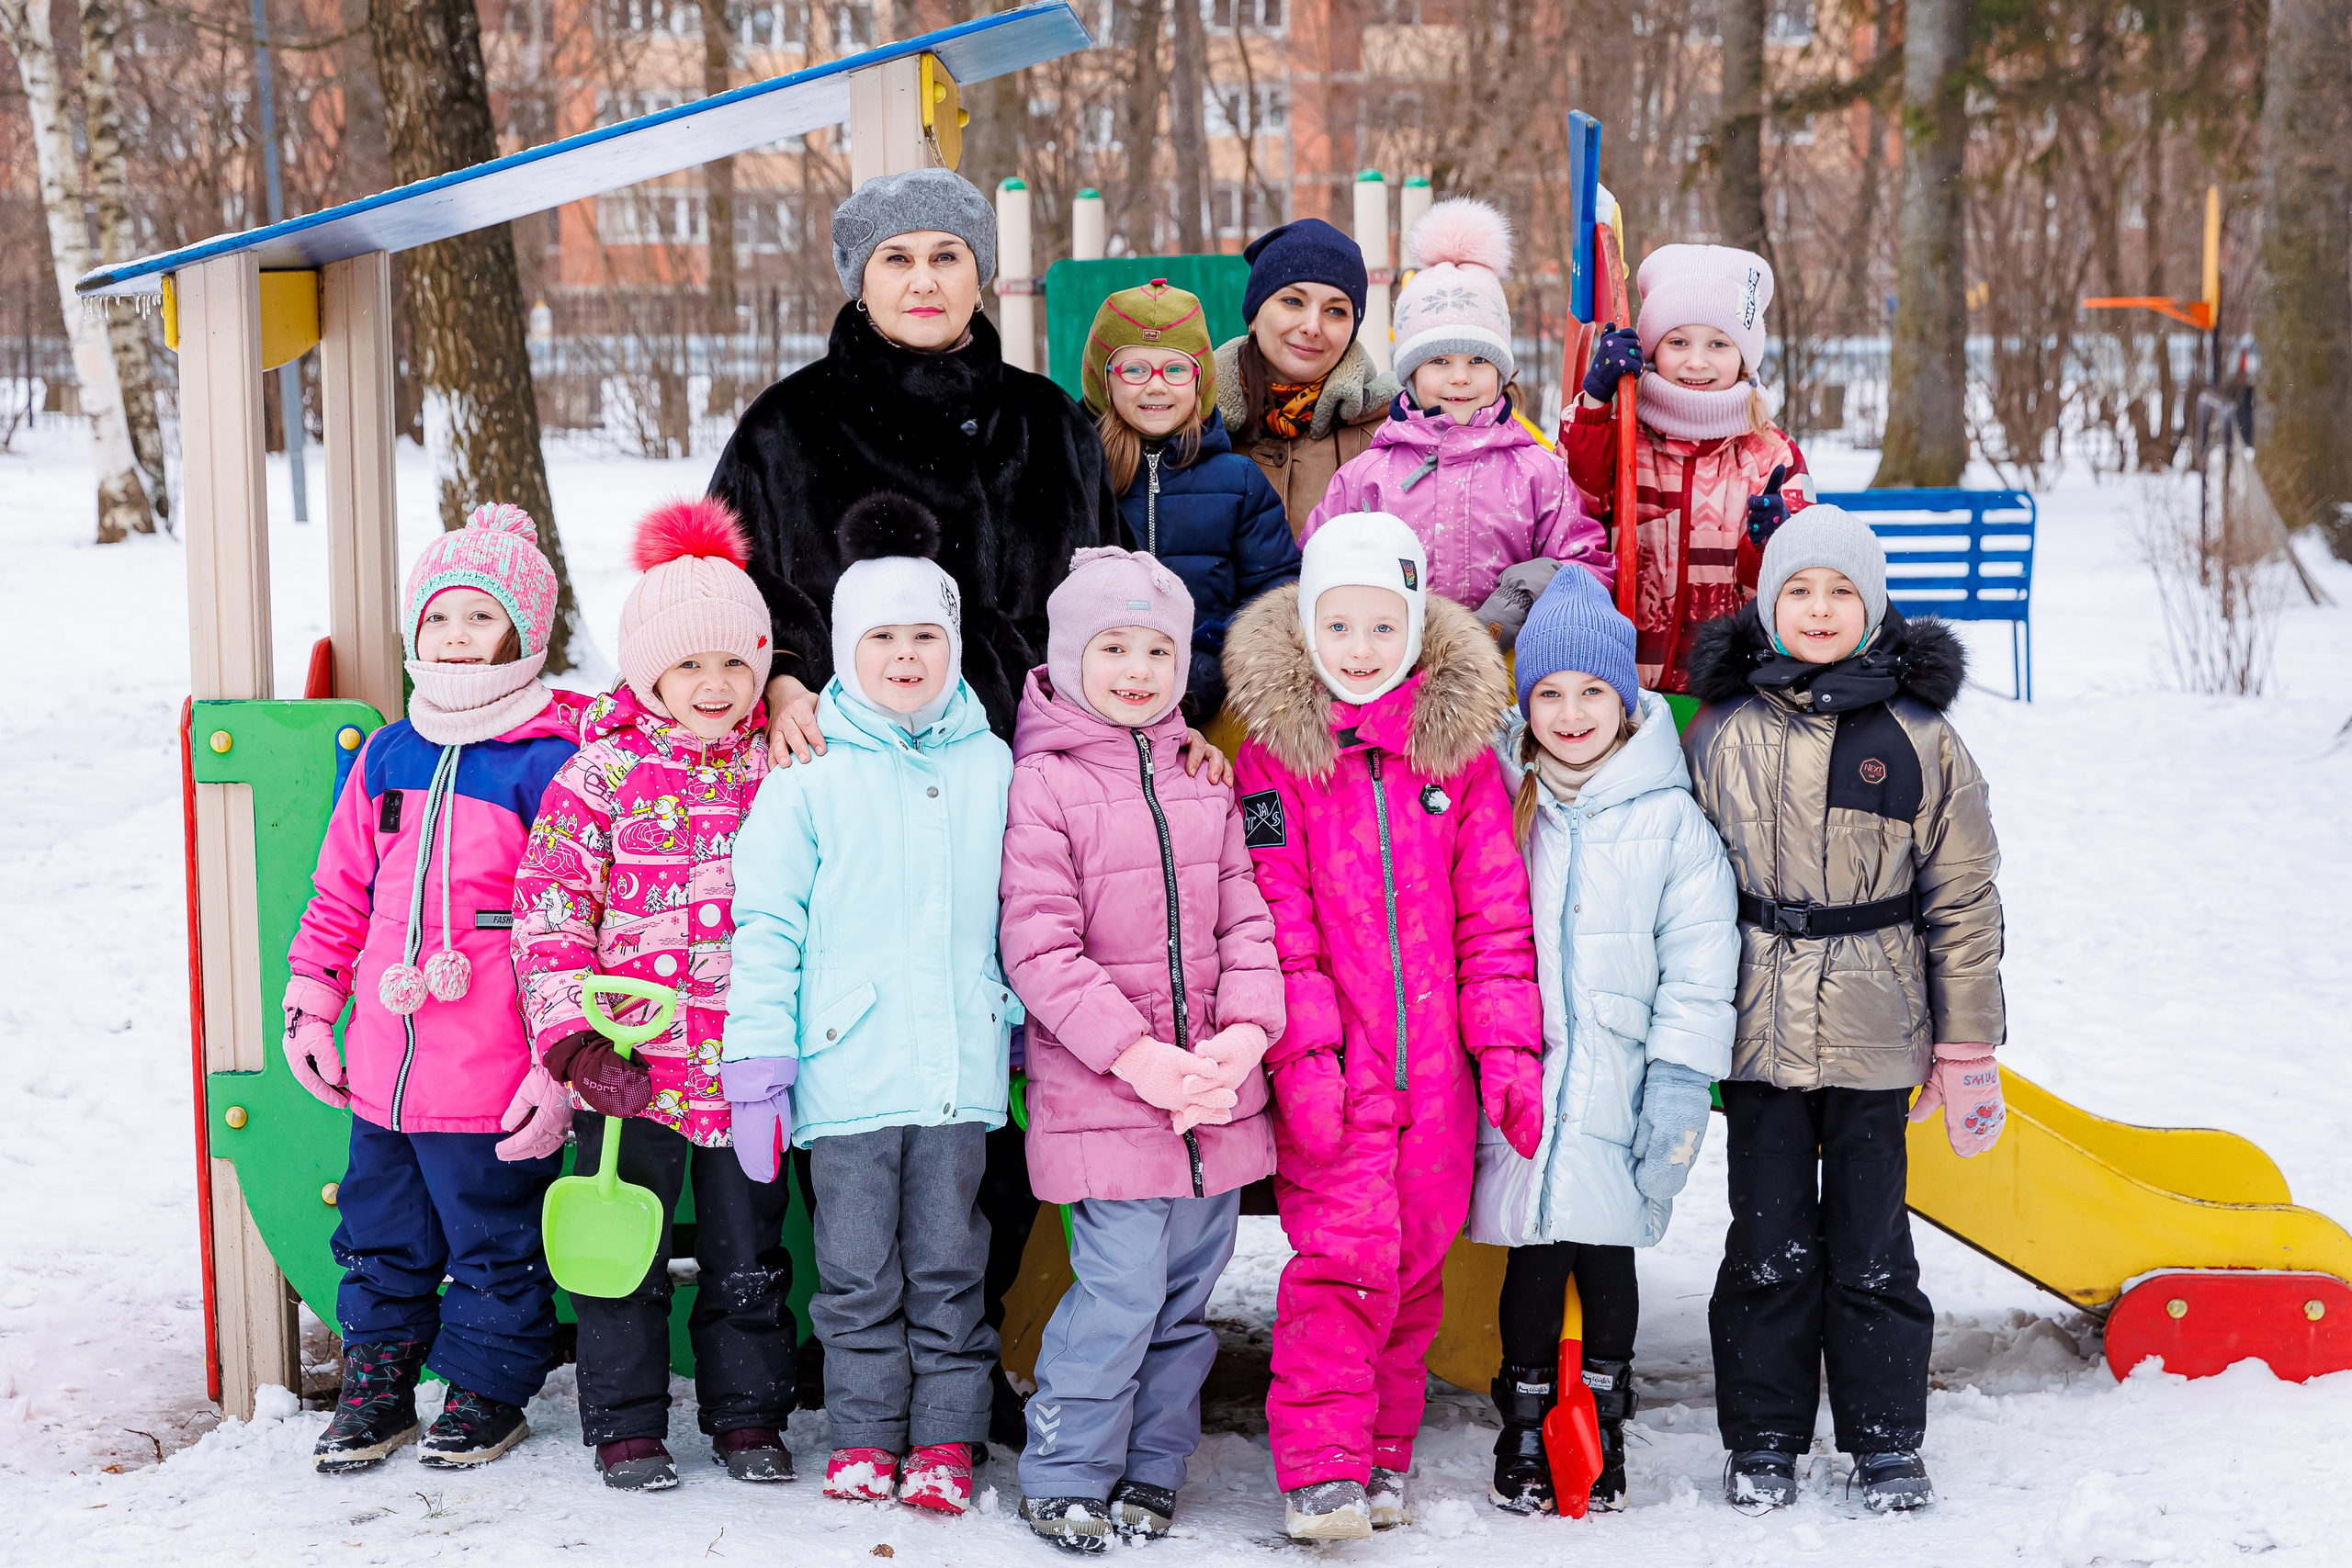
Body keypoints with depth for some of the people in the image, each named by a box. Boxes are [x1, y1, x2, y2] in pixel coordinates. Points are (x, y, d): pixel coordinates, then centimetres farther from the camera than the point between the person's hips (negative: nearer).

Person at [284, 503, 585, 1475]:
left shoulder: (552, 764, -10)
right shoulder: (385, 758, 8)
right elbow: (340, 894, 16)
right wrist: (310, 1009, 13)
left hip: (496, 1079, -5)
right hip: (381, 1068, 6)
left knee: (495, 1241, 10)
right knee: (382, 1237, 17)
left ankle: (488, 1389, 27)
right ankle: (376, 1385, 32)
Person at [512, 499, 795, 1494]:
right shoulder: (601, 772, -5)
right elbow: (549, 903, -7)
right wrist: (574, 1032, -15)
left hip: (746, 1063, 2)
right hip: (628, 1062, -2)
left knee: (749, 1253, 11)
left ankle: (748, 1415, 25)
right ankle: (625, 1425, 18)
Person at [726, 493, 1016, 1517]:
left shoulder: (991, 767, 6)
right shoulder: (810, 773, -1)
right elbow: (769, 921, -1)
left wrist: (1024, 1030, 14)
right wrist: (761, 1051, -6)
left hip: (960, 1068, 1)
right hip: (847, 1070, -1)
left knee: (948, 1263, 8)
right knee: (856, 1269, 7)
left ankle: (944, 1440, 17)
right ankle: (866, 1436, 19)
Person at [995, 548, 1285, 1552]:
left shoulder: (1204, 776, 11)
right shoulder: (1042, 783, -6)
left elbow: (1244, 915, 10)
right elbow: (1039, 951, -11)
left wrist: (1247, 1029, -8)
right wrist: (1136, 1054, -18)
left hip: (1214, 1088, 5)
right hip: (1098, 1093, -5)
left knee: (1187, 1291, 11)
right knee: (1121, 1291, -8)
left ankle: (1150, 1470, 26)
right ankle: (1065, 1477, 10)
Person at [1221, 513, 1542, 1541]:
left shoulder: (1462, 753, 8)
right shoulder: (1274, 757, 1)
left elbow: (1494, 916, 8)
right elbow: (1274, 920, -4)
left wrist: (1508, 1047, 1)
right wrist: (1301, 1050, -13)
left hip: (1437, 1062, 3)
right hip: (1332, 1065, -3)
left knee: (1417, 1261, 9)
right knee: (1342, 1257, -11)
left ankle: (1384, 1454, 22)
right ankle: (1319, 1468, -5)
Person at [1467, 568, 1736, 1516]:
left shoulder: (1671, 816, -2)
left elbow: (1699, 962, -2)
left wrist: (1681, 1083, -8)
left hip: (1619, 1084, -1)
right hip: (1518, 1077, 1)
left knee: (1606, 1252, 6)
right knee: (1533, 1257, 5)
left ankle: (1603, 1427, 21)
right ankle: (1525, 1429, 20)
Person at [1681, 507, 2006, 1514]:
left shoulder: (1919, 738, -1)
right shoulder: (1718, 731, 2)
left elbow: (1963, 896, 3)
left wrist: (1968, 1045, 1)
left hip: (1875, 1030, -1)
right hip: (1757, 1025, 1)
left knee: (1871, 1242, 5)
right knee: (1769, 1241, 6)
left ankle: (1886, 1441, 17)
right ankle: (1763, 1439, 19)